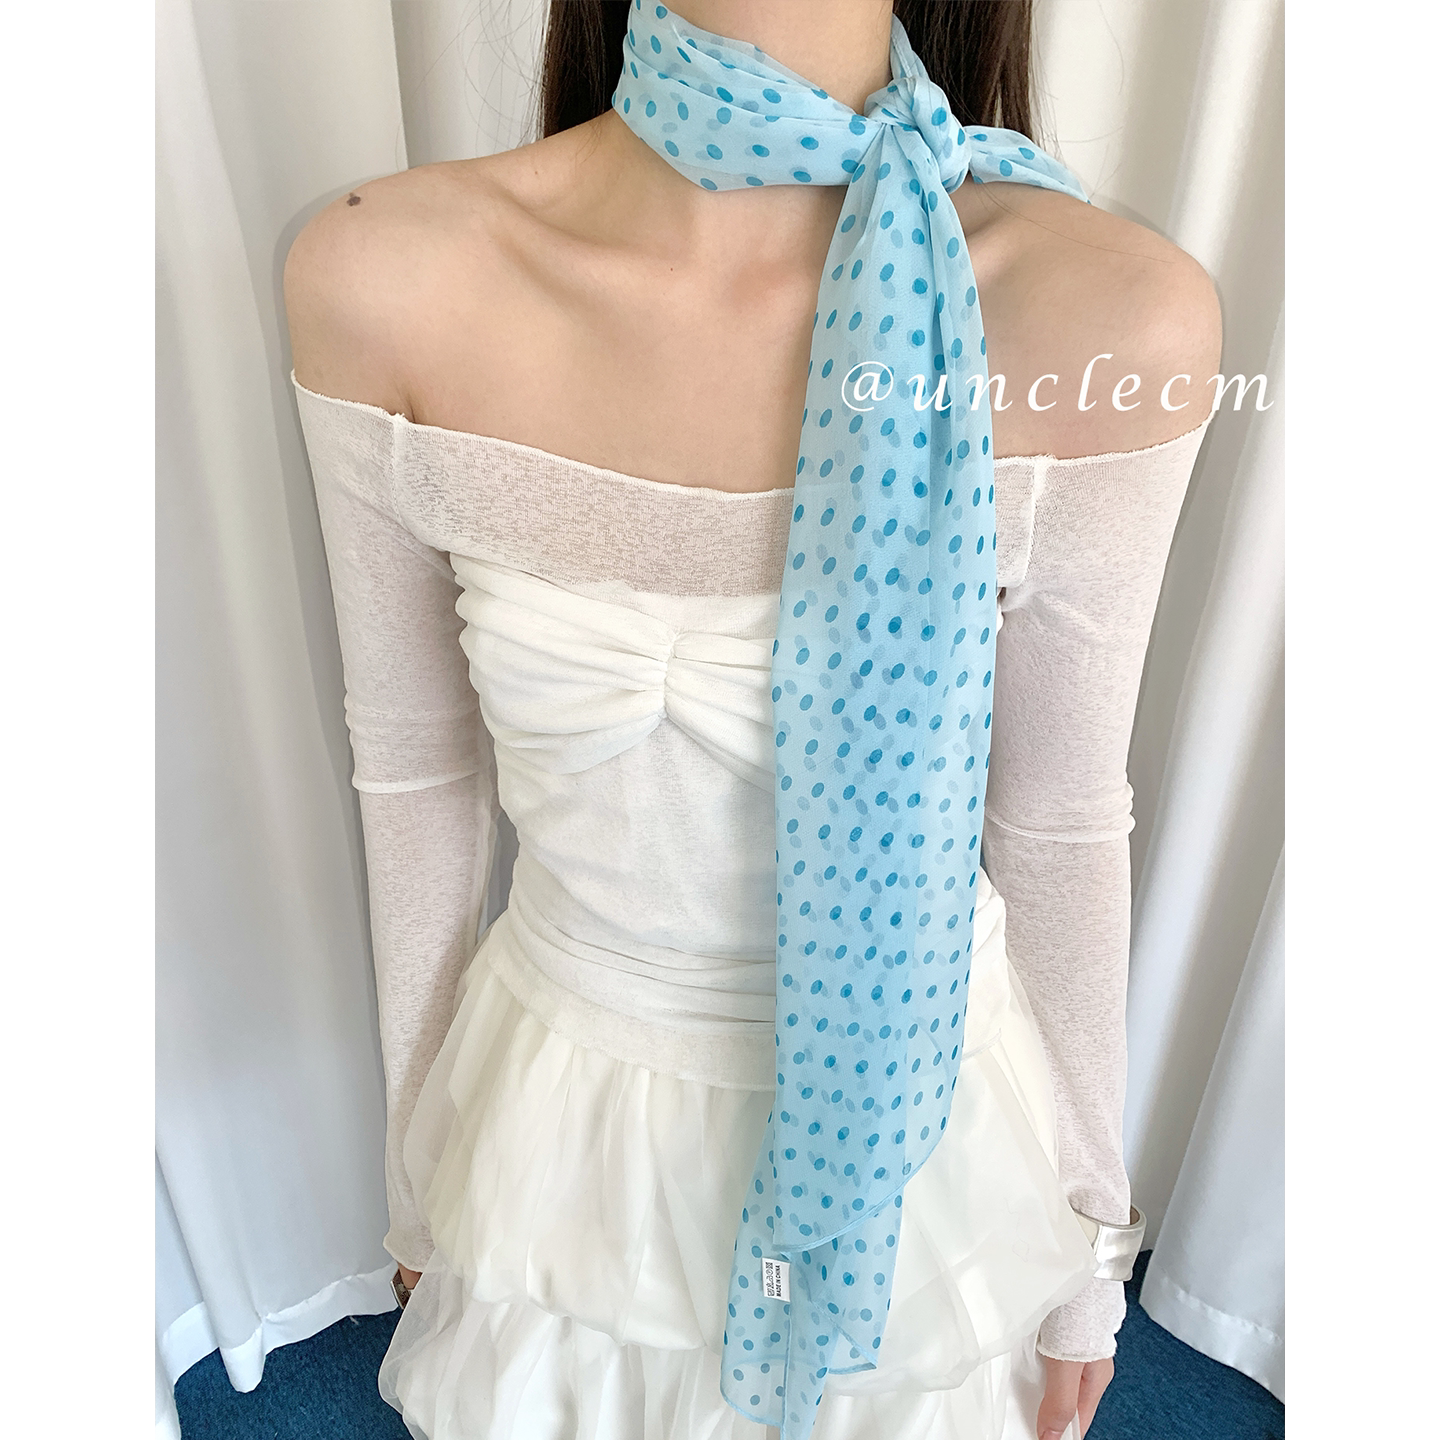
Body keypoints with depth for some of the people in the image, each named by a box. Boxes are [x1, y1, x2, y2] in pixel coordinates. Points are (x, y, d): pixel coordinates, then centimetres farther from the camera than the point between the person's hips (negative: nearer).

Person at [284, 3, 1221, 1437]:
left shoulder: (1109, 313, -21)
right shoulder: (381, 277, -17)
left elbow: (1060, 821, -9)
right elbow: (414, 767, -6)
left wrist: (1093, 1236, 4)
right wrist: (415, 1155, 8)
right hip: (564, 1118, 2)